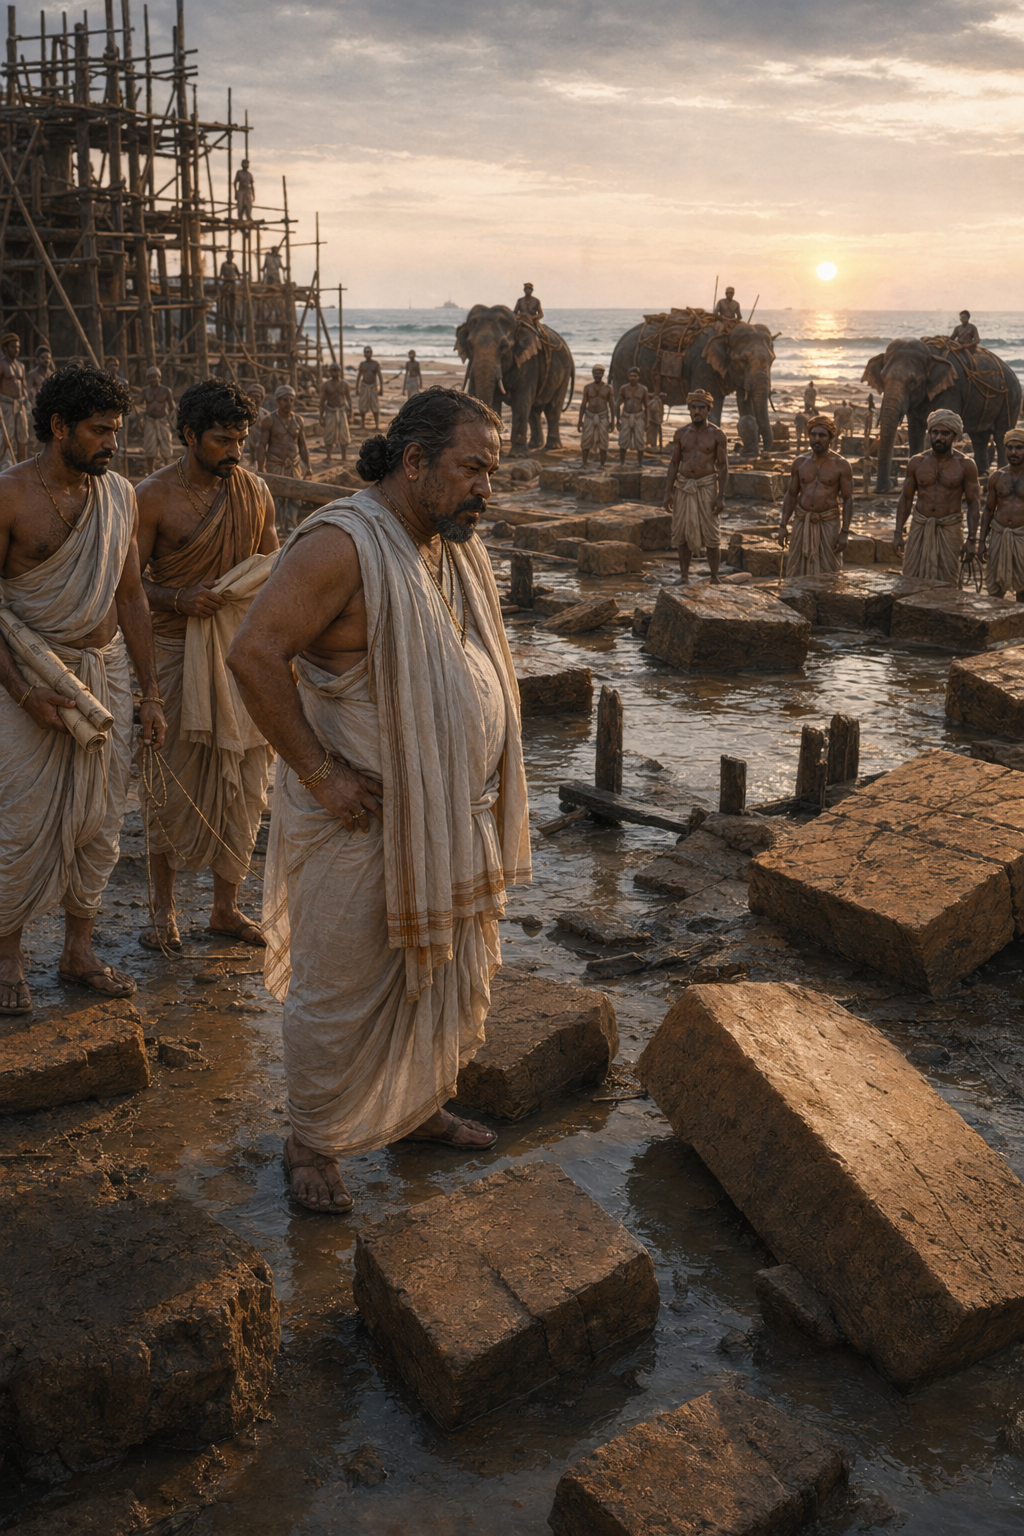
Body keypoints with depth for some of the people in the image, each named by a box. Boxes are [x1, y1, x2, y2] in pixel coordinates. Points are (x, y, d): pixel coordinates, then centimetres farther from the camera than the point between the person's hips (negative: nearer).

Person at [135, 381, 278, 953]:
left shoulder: (255, 491, 6)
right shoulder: (155, 496, -6)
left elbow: (272, 569, 15)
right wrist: (177, 598, -21)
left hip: (242, 652, 4)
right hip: (176, 651, -3)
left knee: (241, 781, 6)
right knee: (170, 780, 3)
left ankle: (227, 906, 19)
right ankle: (165, 909, 17)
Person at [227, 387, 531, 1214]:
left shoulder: (458, 548, 7)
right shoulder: (341, 546, -21)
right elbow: (255, 654, -26)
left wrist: (486, 797, 14)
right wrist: (319, 774, -23)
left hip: (452, 820, 9)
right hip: (363, 822, -8)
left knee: (448, 974, 21)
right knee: (340, 991, 5)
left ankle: (422, 1106, 41)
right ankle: (311, 1142, 25)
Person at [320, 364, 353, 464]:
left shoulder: (344, 383, -3)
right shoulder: (326, 384, -7)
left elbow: (349, 399, 3)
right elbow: (322, 401, -3)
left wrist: (350, 412, -7)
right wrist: (321, 417, -4)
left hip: (342, 411, 1)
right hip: (330, 412, -1)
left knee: (343, 435, 3)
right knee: (329, 434, 0)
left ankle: (344, 457, 15)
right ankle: (328, 458, 11)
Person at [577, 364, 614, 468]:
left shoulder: (608, 388, -2)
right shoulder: (587, 387, -1)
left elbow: (612, 405, 0)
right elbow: (583, 405, 2)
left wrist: (613, 422, -6)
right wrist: (580, 421, -2)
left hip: (603, 417, -1)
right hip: (590, 417, 1)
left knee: (603, 442, -3)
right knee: (586, 441, -4)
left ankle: (602, 465, 9)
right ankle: (584, 464, 11)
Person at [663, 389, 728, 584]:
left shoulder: (717, 434, -2)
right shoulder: (681, 434, 7)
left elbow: (723, 466, -4)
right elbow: (674, 463, 10)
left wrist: (721, 496, -11)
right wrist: (668, 491, 2)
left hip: (707, 487, -3)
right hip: (683, 487, 3)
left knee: (711, 535, -2)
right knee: (682, 534, 6)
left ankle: (714, 579, 5)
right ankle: (684, 577, 16)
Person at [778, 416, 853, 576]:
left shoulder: (841, 465, -4)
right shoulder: (800, 463, 6)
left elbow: (848, 500, -4)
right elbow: (791, 495, 10)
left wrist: (845, 532, -12)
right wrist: (783, 525, 1)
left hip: (828, 524, -3)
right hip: (802, 523, 3)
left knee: (827, 573, -2)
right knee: (797, 571, 5)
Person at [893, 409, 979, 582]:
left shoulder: (965, 465, -3)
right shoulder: (917, 462, 3)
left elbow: (974, 503, -1)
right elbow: (905, 498, 8)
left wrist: (972, 539, -7)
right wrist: (898, 532, 2)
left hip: (949, 529, -2)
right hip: (920, 527, 2)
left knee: (946, 582, 0)